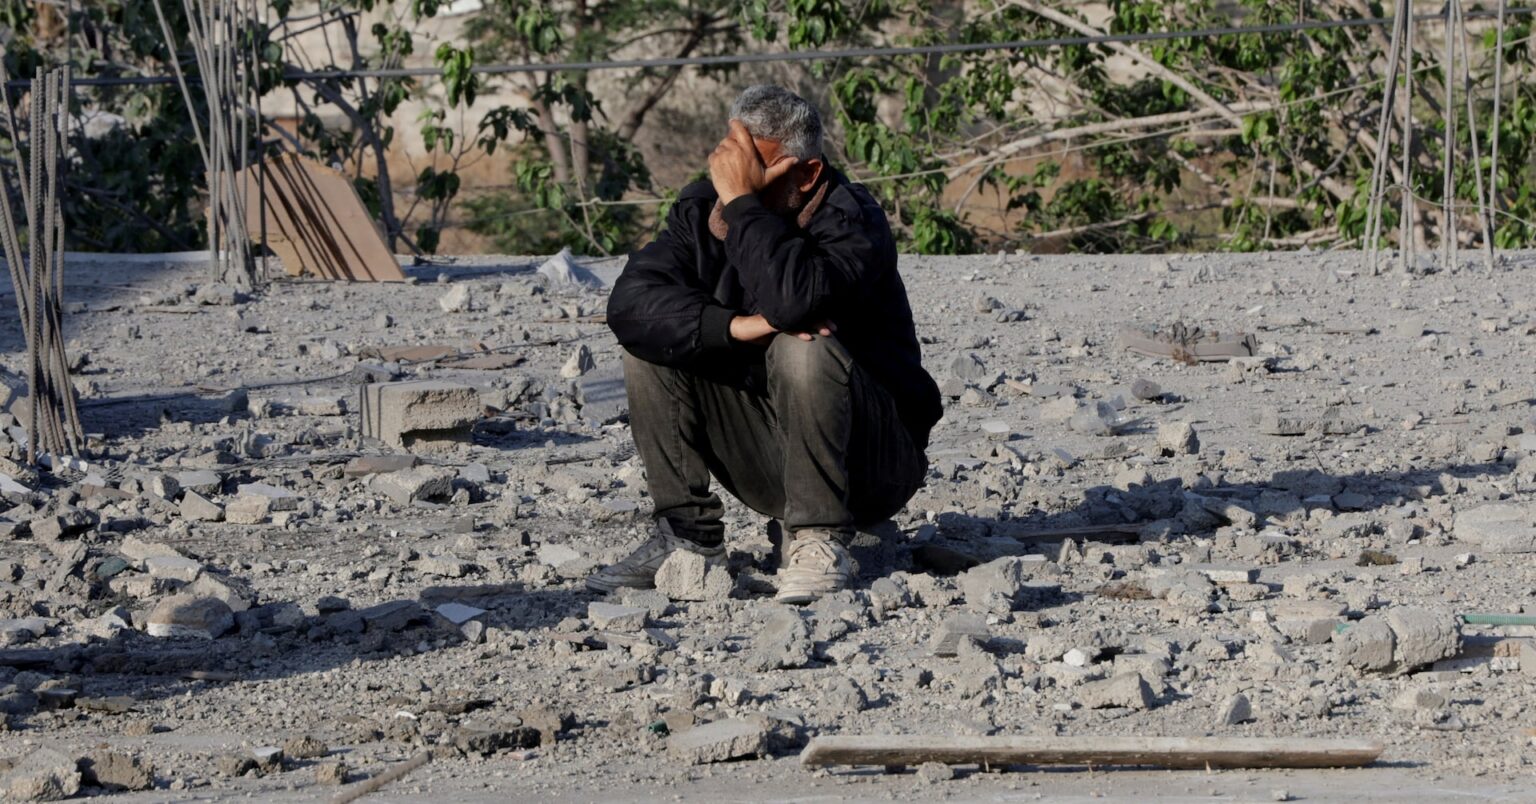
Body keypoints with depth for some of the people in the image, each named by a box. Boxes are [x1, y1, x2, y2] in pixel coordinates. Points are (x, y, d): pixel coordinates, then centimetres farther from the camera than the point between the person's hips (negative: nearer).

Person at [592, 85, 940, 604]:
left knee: (802, 350, -33)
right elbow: (629, 301, -17)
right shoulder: (702, 210, -2)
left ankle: (819, 541, -19)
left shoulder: (851, 221, -19)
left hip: (873, 462, -5)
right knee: (650, 340, -9)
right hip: (766, 459, 6)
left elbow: (793, 301, -40)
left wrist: (742, 201, -33)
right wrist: (735, 326, -30)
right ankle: (688, 535, -5)